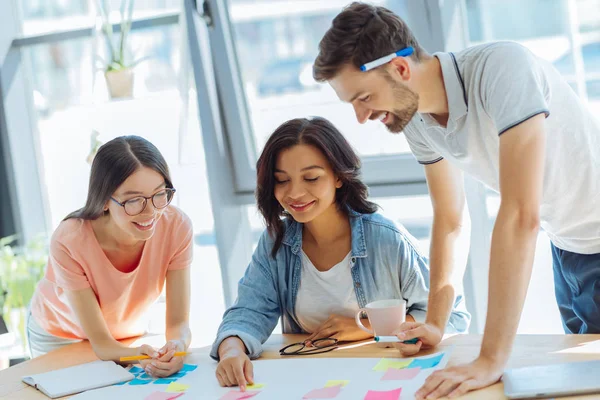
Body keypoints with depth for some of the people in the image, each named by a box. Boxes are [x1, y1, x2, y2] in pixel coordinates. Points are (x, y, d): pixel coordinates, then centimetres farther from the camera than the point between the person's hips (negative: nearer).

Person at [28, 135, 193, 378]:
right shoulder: (69, 242, -35)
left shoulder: (176, 226, -30)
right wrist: (141, 355, -50)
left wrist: (176, 347, -48)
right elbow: (100, 342, -30)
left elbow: (178, 324, -25)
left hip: (128, 334, 1)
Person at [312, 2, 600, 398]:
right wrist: (435, 325, -4)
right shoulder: (416, 119, -10)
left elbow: (521, 215, -39)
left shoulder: (502, 68, -33)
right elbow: (450, 221, 3)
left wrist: (492, 359, -40)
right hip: (567, 245, 6)